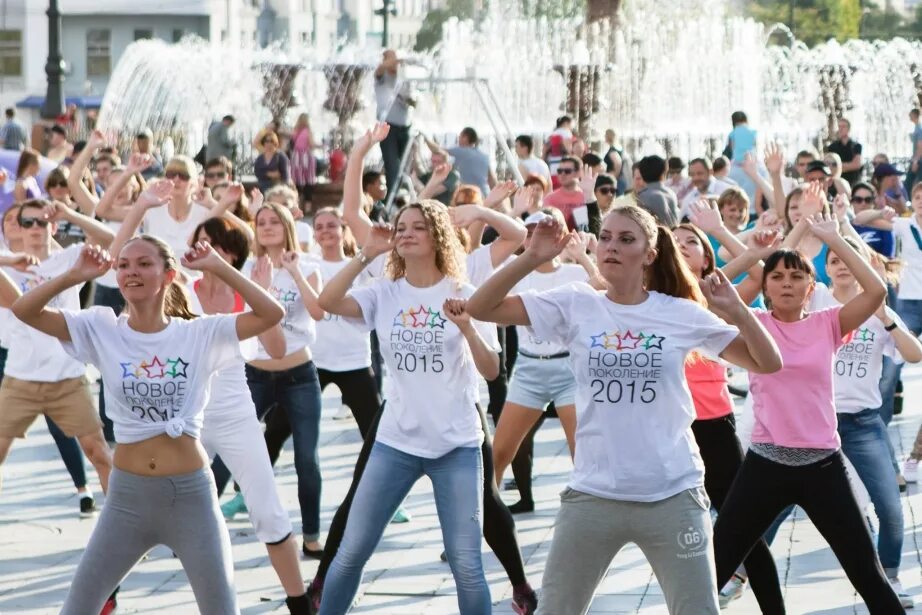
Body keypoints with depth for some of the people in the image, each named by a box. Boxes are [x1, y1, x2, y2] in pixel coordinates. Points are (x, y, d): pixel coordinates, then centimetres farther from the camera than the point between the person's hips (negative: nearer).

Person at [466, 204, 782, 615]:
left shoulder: (683, 314, -2)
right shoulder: (575, 306, -1)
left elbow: (768, 364, -1)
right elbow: (479, 309, -5)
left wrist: (736, 309, -15)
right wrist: (532, 258, -16)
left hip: (673, 496, -1)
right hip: (591, 496, 1)